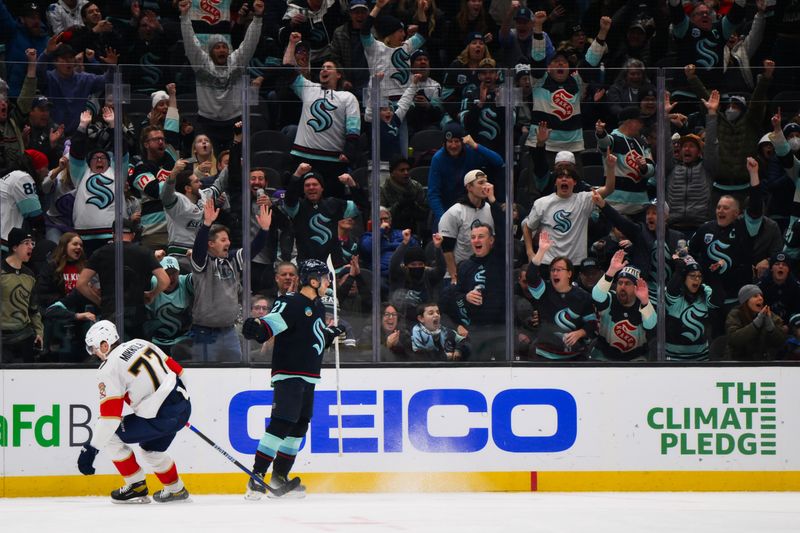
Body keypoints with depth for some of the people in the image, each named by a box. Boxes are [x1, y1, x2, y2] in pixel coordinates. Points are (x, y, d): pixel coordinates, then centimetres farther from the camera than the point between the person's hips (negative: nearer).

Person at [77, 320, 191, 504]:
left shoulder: (109, 368, -9)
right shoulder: (140, 344, 13)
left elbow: (110, 415, -16)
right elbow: (176, 369, 20)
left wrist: (91, 448, -12)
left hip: (160, 418, -9)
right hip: (184, 405, 9)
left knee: (109, 435, 4)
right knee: (151, 449, 31)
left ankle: (137, 487, 11)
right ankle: (176, 489, 43)